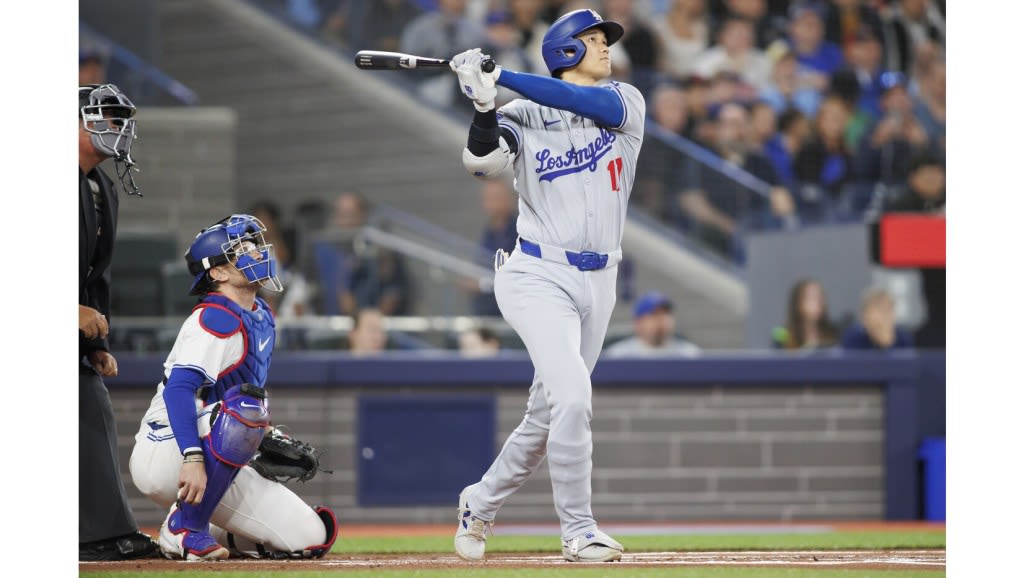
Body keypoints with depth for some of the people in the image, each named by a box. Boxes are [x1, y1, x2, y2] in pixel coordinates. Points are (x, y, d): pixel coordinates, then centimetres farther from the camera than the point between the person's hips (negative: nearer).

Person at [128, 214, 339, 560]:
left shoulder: (261, 316, 12)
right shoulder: (216, 319, -16)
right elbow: (178, 389, -28)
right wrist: (193, 458, -39)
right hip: (164, 453, -8)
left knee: (311, 537, -5)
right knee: (244, 406, -37)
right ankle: (184, 528, -24)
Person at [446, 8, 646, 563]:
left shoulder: (626, 102, 6)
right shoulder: (524, 117, -1)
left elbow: (587, 103, -15)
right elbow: (482, 162, -17)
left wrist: (502, 76, -20)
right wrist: (484, 105, -33)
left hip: (598, 284, 5)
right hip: (539, 276, -5)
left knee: (546, 416, 10)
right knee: (571, 396, -21)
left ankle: (480, 503, 31)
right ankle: (578, 531, -13)